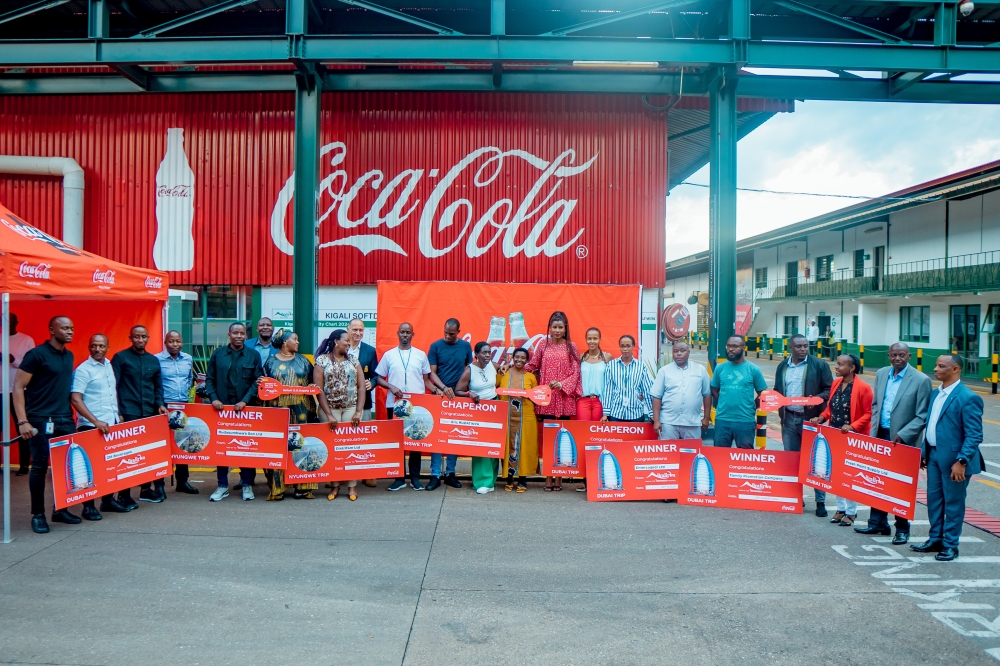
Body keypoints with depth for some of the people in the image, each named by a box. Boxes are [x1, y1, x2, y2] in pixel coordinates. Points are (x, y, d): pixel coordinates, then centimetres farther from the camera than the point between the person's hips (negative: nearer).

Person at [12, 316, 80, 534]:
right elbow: (18, 387, -10)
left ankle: (60, 509, 20)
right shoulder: (36, 354, -8)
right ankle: (37, 514, 11)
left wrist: (71, 413, 10)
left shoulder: (69, 356, 12)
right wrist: (22, 421, -16)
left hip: (65, 419, 6)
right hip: (41, 420, -6)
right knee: (40, 466, -1)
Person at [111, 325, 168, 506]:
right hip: (128, 413, -5)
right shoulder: (120, 358, 1)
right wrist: (117, 412, -11)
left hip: (150, 413, 5)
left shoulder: (154, 360, 15)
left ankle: (146, 489, 20)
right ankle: (123, 494, 1)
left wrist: (160, 404, 5)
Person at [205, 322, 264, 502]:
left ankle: (247, 484, 12)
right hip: (221, 407, 1)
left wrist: (245, 401, -12)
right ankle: (222, 486, 12)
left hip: (245, 408, -1)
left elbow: (257, 381, 0)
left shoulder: (253, 356, 5)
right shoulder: (218, 354, 8)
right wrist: (213, 398, -7)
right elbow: (209, 378, 8)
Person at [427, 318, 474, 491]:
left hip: (458, 396, 2)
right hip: (439, 396, -2)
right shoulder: (436, 346, -1)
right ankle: (435, 475, 3)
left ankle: (450, 473, 16)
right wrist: (443, 388, -19)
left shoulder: (466, 346, 5)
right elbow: (432, 372, -4)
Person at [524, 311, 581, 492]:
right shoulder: (543, 344, 8)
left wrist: (562, 385, -13)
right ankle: (548, 476, 5)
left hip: (565, 398, 0)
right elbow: (532, 366, 13)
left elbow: (575, 372, 1)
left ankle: (559, 476, 9)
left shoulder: (571, 347, 5)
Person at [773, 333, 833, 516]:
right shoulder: (782, 366, 13)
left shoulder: (819, 365, -1)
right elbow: (777, 391, 19)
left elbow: (829, 390, -1)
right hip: (789, 419, 4)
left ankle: (820, 501, 6)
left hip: (811, 418, -4)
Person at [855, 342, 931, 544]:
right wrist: (874, 432, 4)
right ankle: (877, 523, 24)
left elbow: (922, 416, -11)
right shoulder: (881, 374, 7)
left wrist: (902, 436, -19)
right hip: (881, 436, 5)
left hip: (904, 441, -5)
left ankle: (902, 529, 18)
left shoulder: (921, 380, -10)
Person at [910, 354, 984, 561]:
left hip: (953, 459, -8)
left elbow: (974, 435, -18)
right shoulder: (935, 393, 9)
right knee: (933, 499, 16)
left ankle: (950, 546, 17)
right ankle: (935, 539, 29)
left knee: (953, 502, 5)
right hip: (934, 455, 8)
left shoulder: (968, 398, -16)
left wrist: (961, 461, -22)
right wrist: (925, 452, 14)